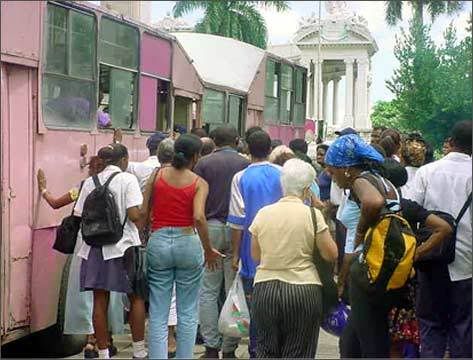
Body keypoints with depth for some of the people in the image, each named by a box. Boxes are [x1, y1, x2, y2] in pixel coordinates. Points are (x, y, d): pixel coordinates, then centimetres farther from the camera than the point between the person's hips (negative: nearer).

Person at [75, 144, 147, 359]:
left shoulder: (90, 182, 6)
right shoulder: (127, 179, -6)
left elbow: (80, 216, 5)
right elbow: (135, 216, -15)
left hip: (95, 247, 4)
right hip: (123, 245, -3)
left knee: (100, 301, 7)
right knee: (136, 298, 11)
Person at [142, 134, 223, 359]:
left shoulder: (157, 175, 3)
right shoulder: (199, 183, -4)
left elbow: (143, 212, 0)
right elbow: (198, 217, -18)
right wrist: (208, 251, -9)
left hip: (158, 241, 2)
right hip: (187, 242, -2)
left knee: (158, 314, 6)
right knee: (187, 313, 10)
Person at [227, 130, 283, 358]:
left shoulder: (241, 178, -6)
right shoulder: (282, 175, 0)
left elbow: (237, 221, -6)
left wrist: (235, 254, 1)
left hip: (252, 254, -2)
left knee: (254, 305, 6)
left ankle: (256, 351, 10)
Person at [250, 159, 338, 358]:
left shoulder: (263, 213, 2)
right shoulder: (313, 214, -7)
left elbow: (255, 256, 11)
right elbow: (331, 255, -3)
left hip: (265, 289, 3)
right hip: (303, 290, -3)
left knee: (266, 350, 14)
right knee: (298, 352, 7)